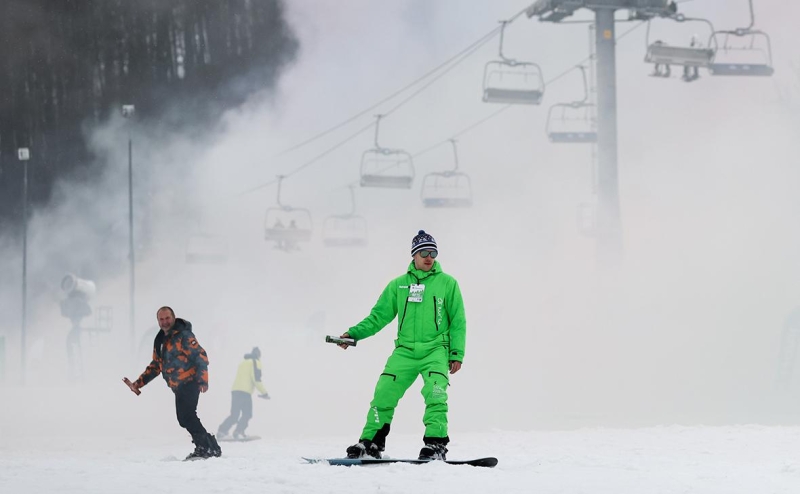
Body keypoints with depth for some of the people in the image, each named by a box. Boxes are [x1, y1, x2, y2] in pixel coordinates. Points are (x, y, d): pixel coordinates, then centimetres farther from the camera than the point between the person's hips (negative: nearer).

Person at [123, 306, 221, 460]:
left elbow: (201, 356, -16)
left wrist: (203, 380, -25)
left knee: (187, 416, -19)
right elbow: (155, 366, 25)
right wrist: (138, 383, 19)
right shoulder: (160, 341, 16)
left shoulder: (184, 336, -10)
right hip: (179, 387, 9)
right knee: (184, 419, 6)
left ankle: (204, 447, -14)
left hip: (190, 383, -9)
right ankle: (211, 445, 13)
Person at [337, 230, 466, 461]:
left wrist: (457, 354, -2)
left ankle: (435, 444, -19)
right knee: (383, 394, -7)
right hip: (405, 351, 2)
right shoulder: (398, 285, 11)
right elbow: (379, 316, 11)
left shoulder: (447, 283, 6)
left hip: (435, 350, -2)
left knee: (435, 394, -23)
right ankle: (370, 443, 3)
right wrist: (354, 334, -2)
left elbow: (458, 321, 7)